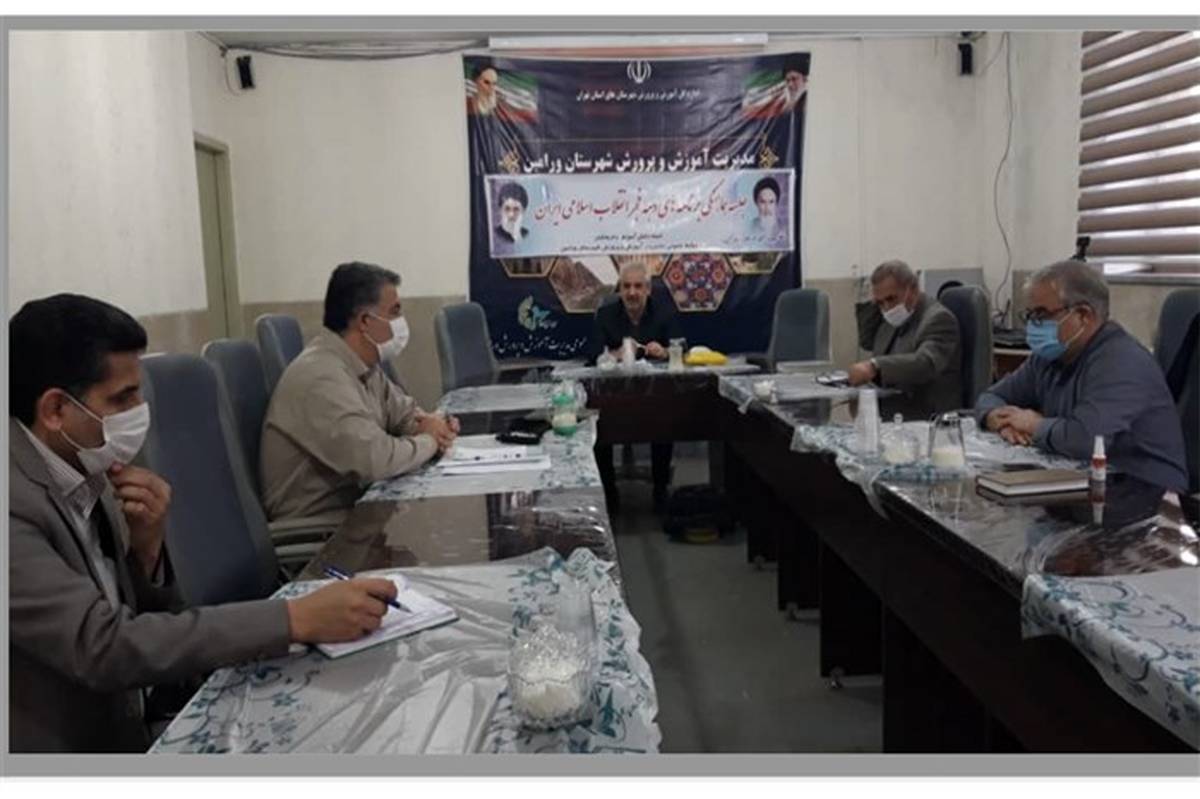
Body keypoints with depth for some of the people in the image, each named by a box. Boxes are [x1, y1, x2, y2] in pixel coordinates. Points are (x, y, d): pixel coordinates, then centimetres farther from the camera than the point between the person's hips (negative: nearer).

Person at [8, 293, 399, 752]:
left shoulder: (84, 472, 0)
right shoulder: (17, 500, -22)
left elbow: (145, 622, 5)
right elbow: (102, 644, -29)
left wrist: (146, 547, -14)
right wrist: (296, 619, -31)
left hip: (128, 731, 6)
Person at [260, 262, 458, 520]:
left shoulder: (362, 363, 4)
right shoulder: (322, 378, -25)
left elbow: (404, 412, 16)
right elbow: (375, 460, -34)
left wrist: (432, 426, -8)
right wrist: (429, 440, -15)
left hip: (355, 500, 8)